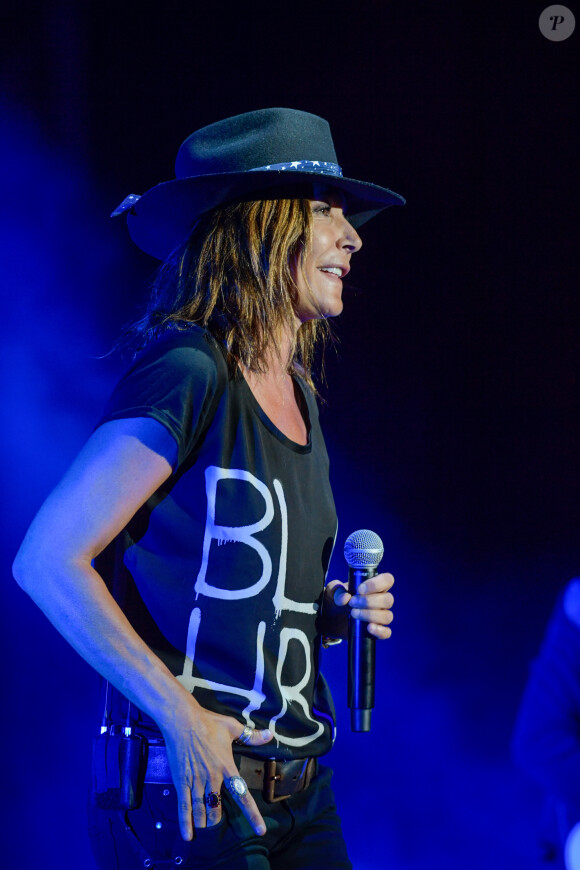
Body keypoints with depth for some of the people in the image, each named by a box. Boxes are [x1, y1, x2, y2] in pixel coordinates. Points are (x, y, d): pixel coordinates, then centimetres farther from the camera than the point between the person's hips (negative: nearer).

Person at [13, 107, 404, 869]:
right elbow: (48, 559, -16)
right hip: (193, 793, -8)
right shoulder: (189, 376, -12)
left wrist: (335, 612, 4)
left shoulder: (296, 395, 13)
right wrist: (180, 712, -19)